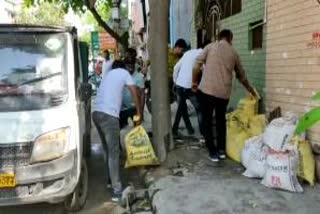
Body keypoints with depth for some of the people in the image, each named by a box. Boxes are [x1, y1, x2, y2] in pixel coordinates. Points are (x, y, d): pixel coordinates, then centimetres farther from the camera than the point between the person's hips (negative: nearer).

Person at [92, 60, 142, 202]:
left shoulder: (107, 74, 28)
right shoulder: (124, 73, 11)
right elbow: (134, 93, 8)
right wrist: (138, 113, 17)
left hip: (96, 113, 7)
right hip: (109, 115, -7)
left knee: (108, 150, 19)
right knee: (113, 153, -6)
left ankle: (112, 180, 28)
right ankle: (117, 189, -5)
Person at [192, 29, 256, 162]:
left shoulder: (210, 46, 6)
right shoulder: (234, 53, 14)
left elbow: (197, 64, -2)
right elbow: (241, 75, 22)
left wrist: (194, 82, 9)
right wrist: (250, 89, 36)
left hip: (207, 90, -3)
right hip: (224, 92, 3)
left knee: (207, 121, 8)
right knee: (221, 120, 21)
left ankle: (213, 152, 7)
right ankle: (221, 150, 22)